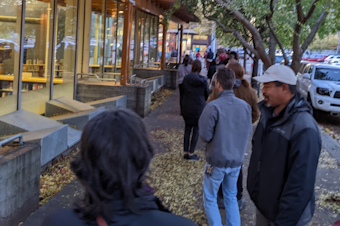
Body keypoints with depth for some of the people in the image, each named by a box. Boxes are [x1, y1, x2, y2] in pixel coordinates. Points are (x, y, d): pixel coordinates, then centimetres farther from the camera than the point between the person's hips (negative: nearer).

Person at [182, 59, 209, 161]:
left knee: (187, 130, 12)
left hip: (187, 108, 2)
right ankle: (191, 153, 7)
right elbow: (207, 94, 2)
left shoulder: (186, 79, -6)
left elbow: (183, 92, 3)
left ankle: (186, 152, 16)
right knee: (196, 130, 6)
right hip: (199, 108, -2)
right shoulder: (203, 80, -10)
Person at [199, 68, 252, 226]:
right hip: (236, 161, 5)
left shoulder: (213, 107, -20)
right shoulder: (245, 106, -5)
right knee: (231, 197, 21)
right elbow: (248, 133, 4)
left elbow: (205, 136, -17)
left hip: (216, 161, -5)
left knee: (210, 199, 12)